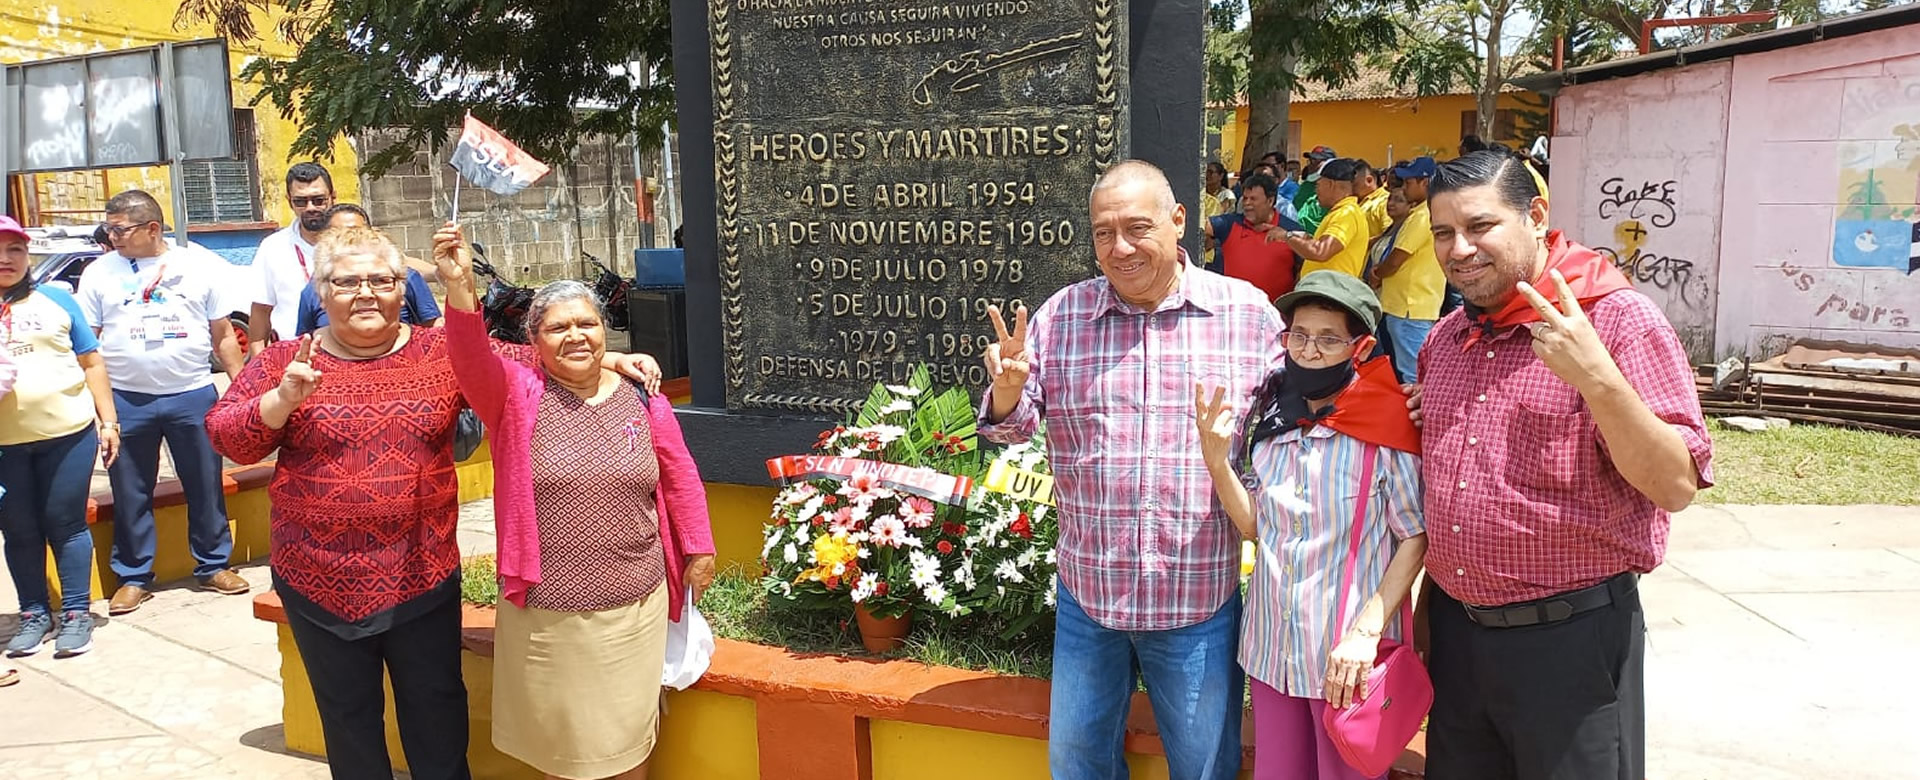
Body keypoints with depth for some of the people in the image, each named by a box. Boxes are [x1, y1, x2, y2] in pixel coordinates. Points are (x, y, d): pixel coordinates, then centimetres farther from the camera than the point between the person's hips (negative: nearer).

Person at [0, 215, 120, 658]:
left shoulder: (56, 299, 7)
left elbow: (92, 363, 9)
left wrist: (108, 421, 3)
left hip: (68, 434, -1)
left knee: (66, 523, 5)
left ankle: (76, 613, 14)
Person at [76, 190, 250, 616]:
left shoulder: (200, 265, 3)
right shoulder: (100, 272, 4)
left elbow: (223, 335, 6)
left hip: (193, 396, -1)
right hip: (126, 400, 1)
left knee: (206, 487, 8)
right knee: (130, 494, 8)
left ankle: (213, 565, 22)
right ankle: (134, 576, 21)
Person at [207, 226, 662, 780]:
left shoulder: (444, 353, 0)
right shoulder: (286, 362, -1)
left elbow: (524, 363, 0)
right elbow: (226, 436, -4)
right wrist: (284, 398, -21)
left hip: (422, 573, 0)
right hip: (320, 581, 0)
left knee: (437, 710, 15)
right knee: (348, 715, 17)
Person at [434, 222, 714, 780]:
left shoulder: (643, 400, 1)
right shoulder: (516, 394, -5)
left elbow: (679, 479, 10)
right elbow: (473, 360, -25)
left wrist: (698, 551, 11)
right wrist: (460, 290, -41)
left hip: (635, 607, 2)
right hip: (546, 613, -1)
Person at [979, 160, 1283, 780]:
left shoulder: (1248, 312, -5)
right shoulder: (1060, 315, -1)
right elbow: (1014, 426, 3)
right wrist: (1007, 393, -19)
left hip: (1200, 598, -2)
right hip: (1086, 593, 2)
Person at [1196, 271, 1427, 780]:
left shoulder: (1384, 424, -12)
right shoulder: (1269, 419, 2)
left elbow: (1416, 537, -9)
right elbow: (1255, 527, 7)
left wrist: (1366, 631, -16)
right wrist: (1215, 458, -7)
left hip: (1349, 656, -5)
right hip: (1271, 644, 5)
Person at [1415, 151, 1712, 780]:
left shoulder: (1620, 319, -12)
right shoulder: (1444, 338, 8)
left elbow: (1676, 487, -18)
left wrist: (1596, 378, -30)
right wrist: (1417, 422, 3)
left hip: (1569, 633, -6)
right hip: (1455, 627, 6)